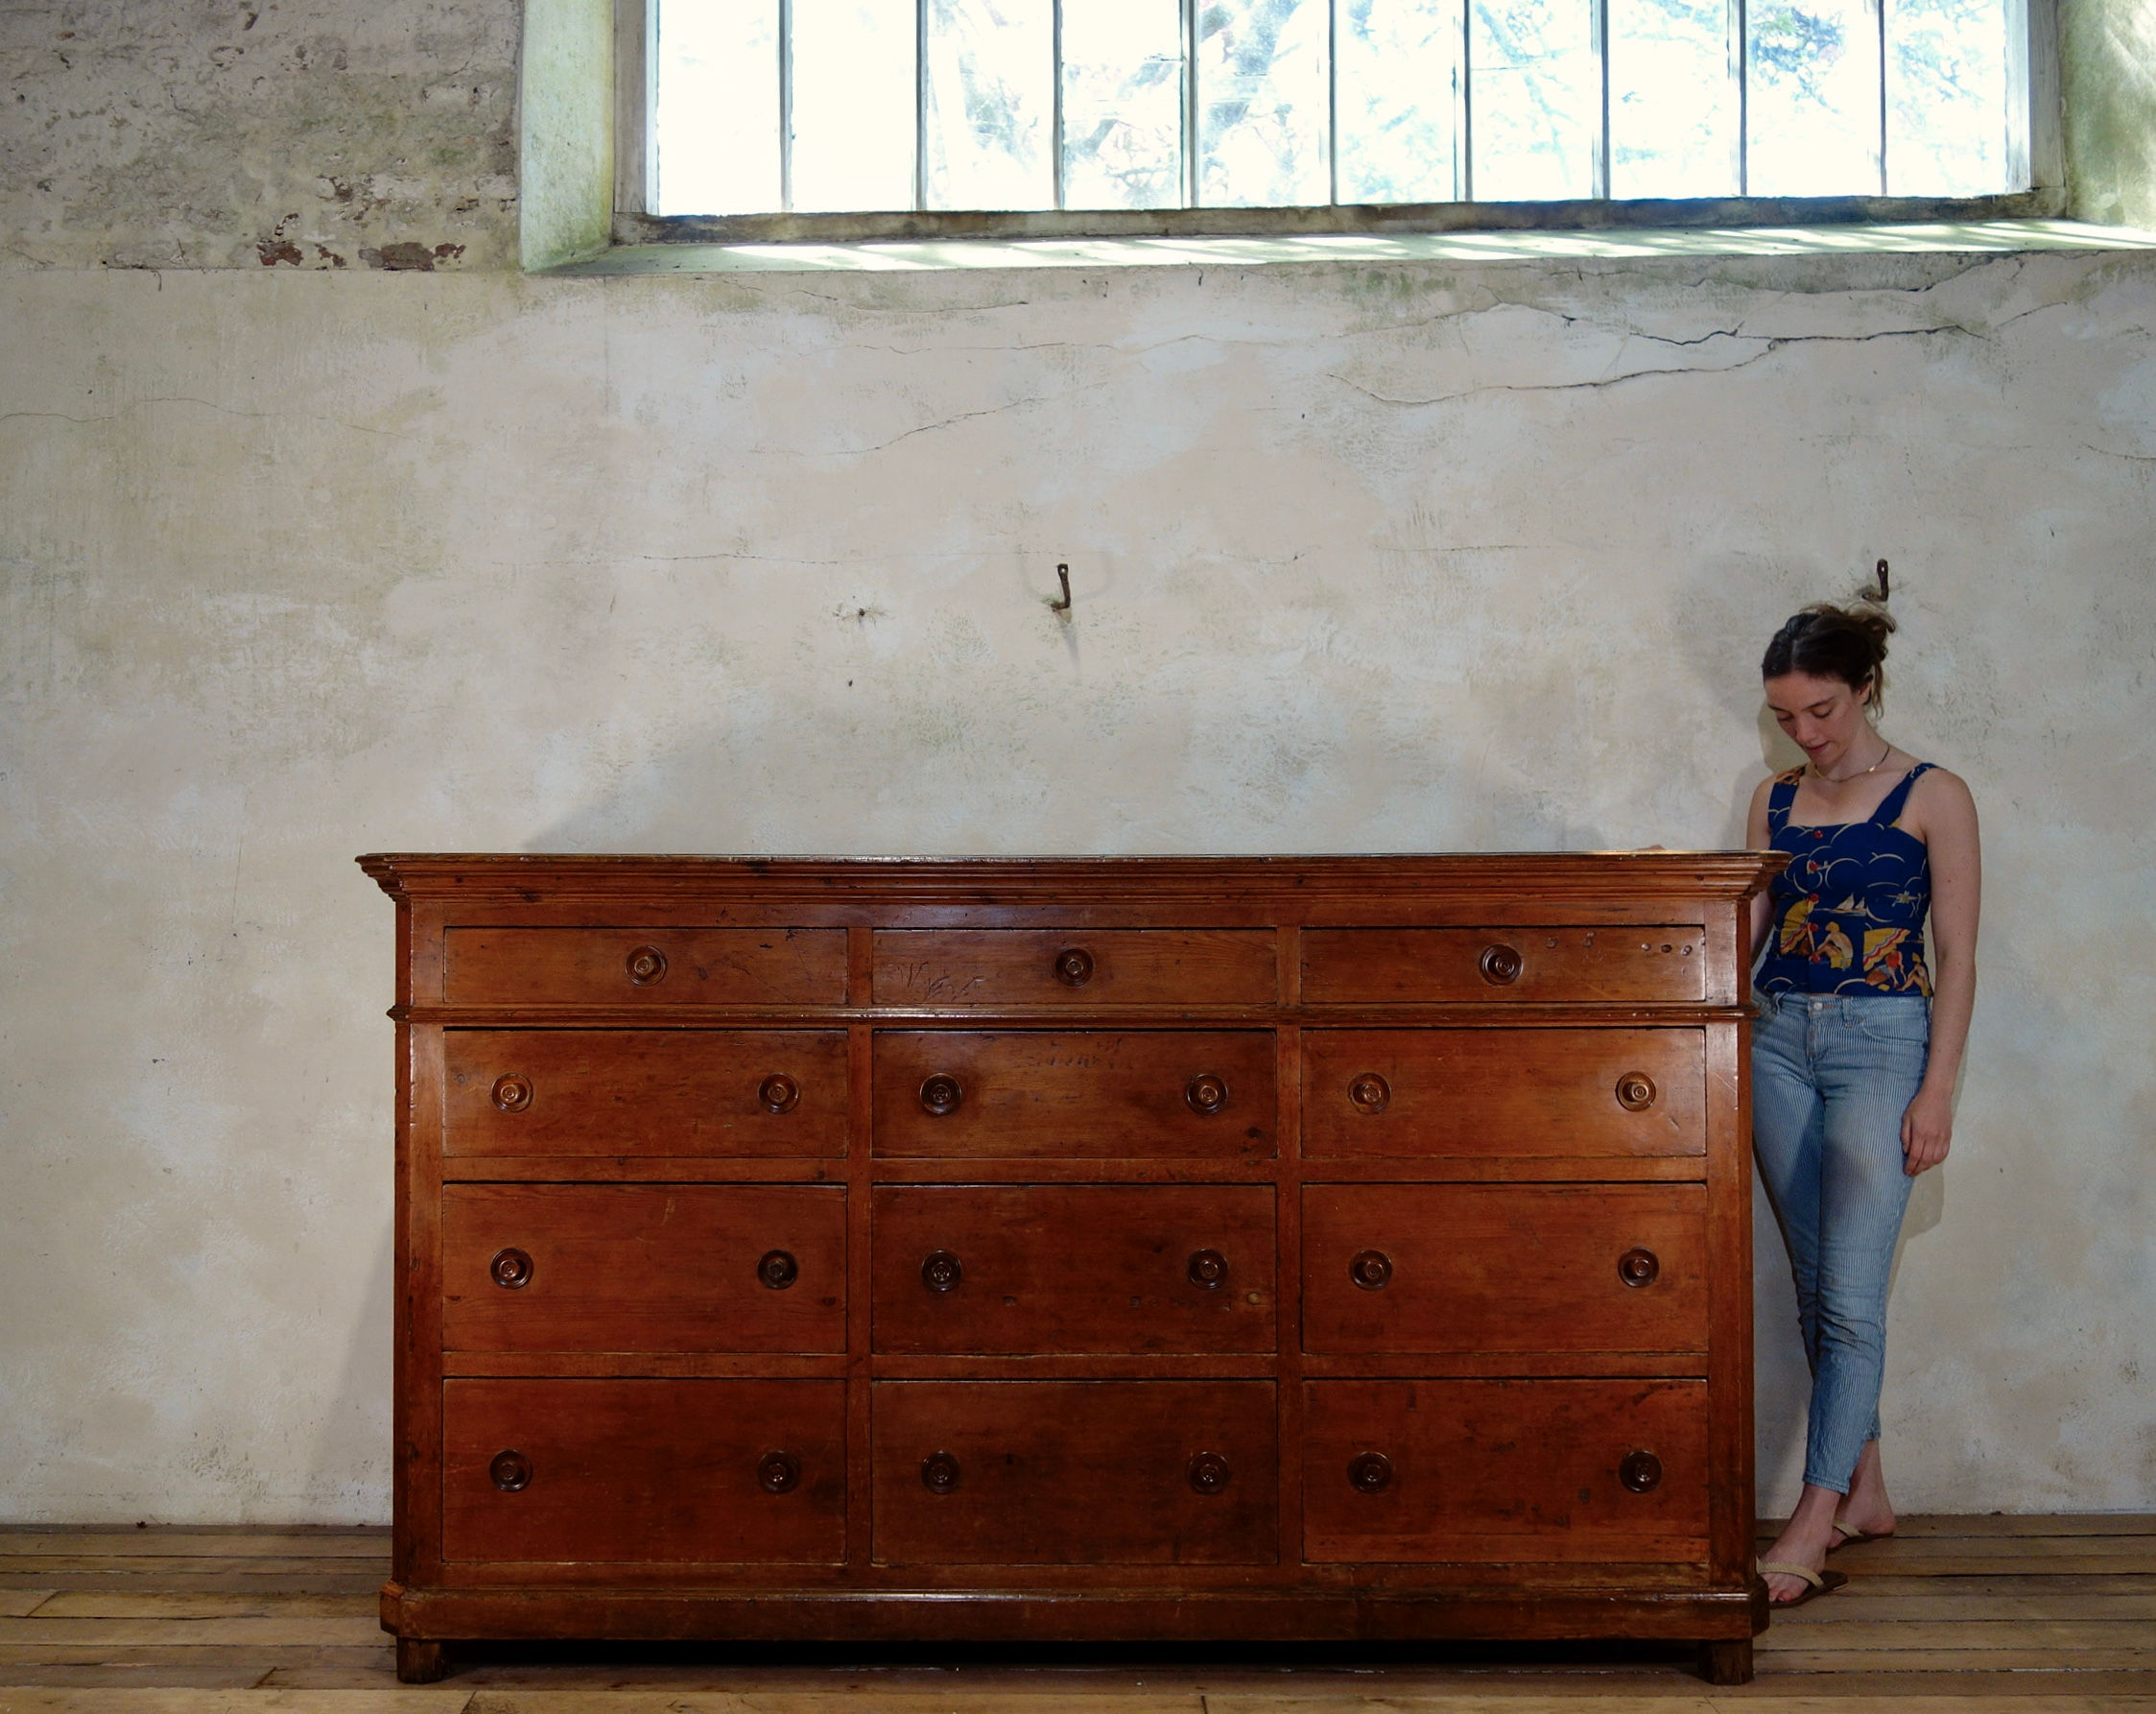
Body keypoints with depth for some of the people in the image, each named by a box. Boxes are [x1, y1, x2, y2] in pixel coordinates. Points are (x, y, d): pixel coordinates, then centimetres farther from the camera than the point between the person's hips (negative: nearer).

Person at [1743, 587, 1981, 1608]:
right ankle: (1865, 1492, 22)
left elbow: (1956, 956, -4)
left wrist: (1937, 1090, -10)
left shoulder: (1933, 797, -2)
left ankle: (1812, 1529, -9)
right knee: (1816, 1286, 9)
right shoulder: (1774, 801, 11)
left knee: (1850, 1291, -9)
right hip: (1779, 1043, 5)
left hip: (1883, 1043, -5)